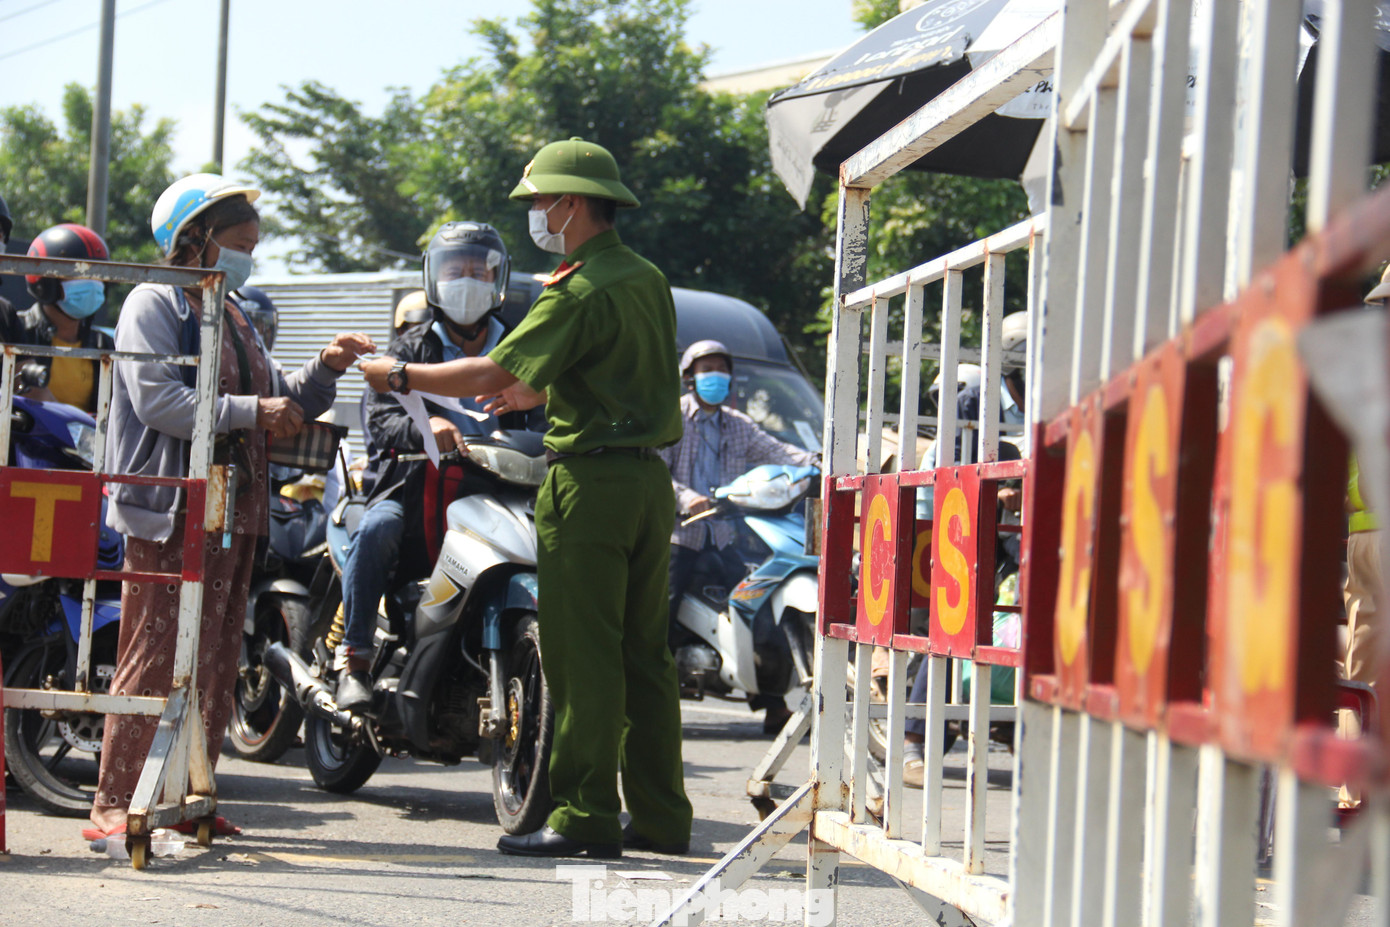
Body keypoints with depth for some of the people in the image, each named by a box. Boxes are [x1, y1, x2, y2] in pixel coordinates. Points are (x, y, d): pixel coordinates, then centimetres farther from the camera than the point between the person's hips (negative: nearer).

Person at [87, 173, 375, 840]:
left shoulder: (234, 319, 23)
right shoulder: (154, 306, -4)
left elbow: (280, 404, 21)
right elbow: (158, 401, -18)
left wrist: (326, 367, 4)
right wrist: (251, 412, -19)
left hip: (234, 511, 9)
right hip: (170, 515, -8)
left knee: (214, 664, 9)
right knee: (153, 662, -9)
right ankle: (115, 805, -7)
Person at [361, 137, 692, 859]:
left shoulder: (580, 291, -13)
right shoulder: (648, 281, 14)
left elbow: (494, 373, -15)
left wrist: (401, 376, -3)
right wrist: (538, 394, 30)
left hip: (591, 479, -9)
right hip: (649, 476, 9)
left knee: (582, 656, -6)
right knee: (643, 654, 11)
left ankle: (585, 818, -5)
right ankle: (660, 817, 13)